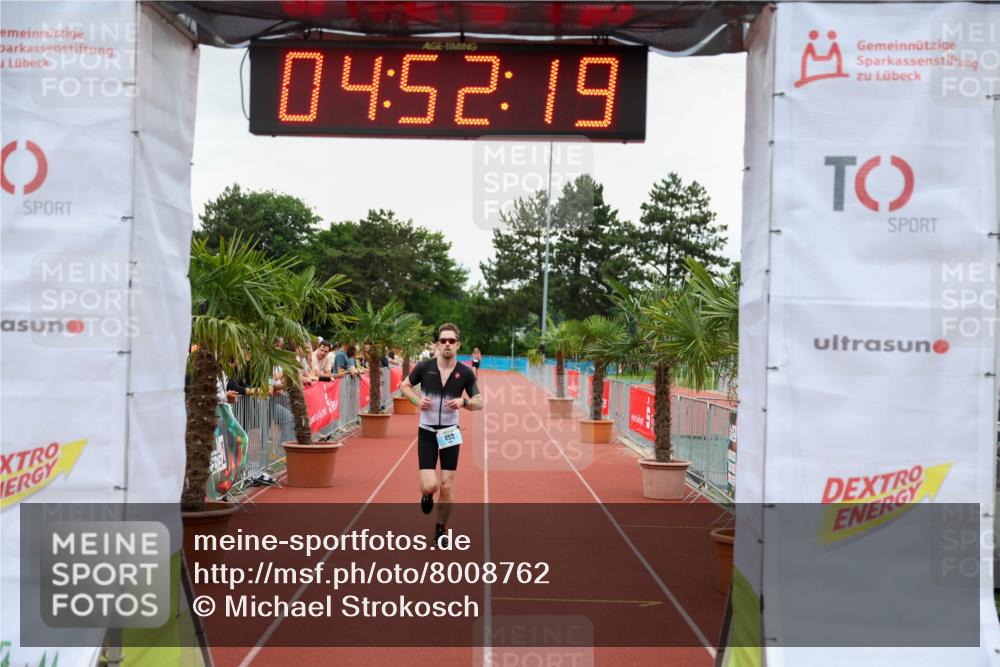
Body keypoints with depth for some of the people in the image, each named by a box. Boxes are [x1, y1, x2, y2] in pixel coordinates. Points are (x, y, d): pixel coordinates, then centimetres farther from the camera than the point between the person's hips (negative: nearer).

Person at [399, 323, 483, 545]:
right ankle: (426, 494, 28)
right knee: (430, 486, -12)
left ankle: (440, 530, 25)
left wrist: (463, 402, -19)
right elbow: (404, 386, 7)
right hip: (427, 432, -1)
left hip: (450, 433, 1)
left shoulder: (465, 372, -5)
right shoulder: (424, 366, -7)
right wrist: (417, 400, -12)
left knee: (446, 488, 2)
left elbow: (479, 403, 2)